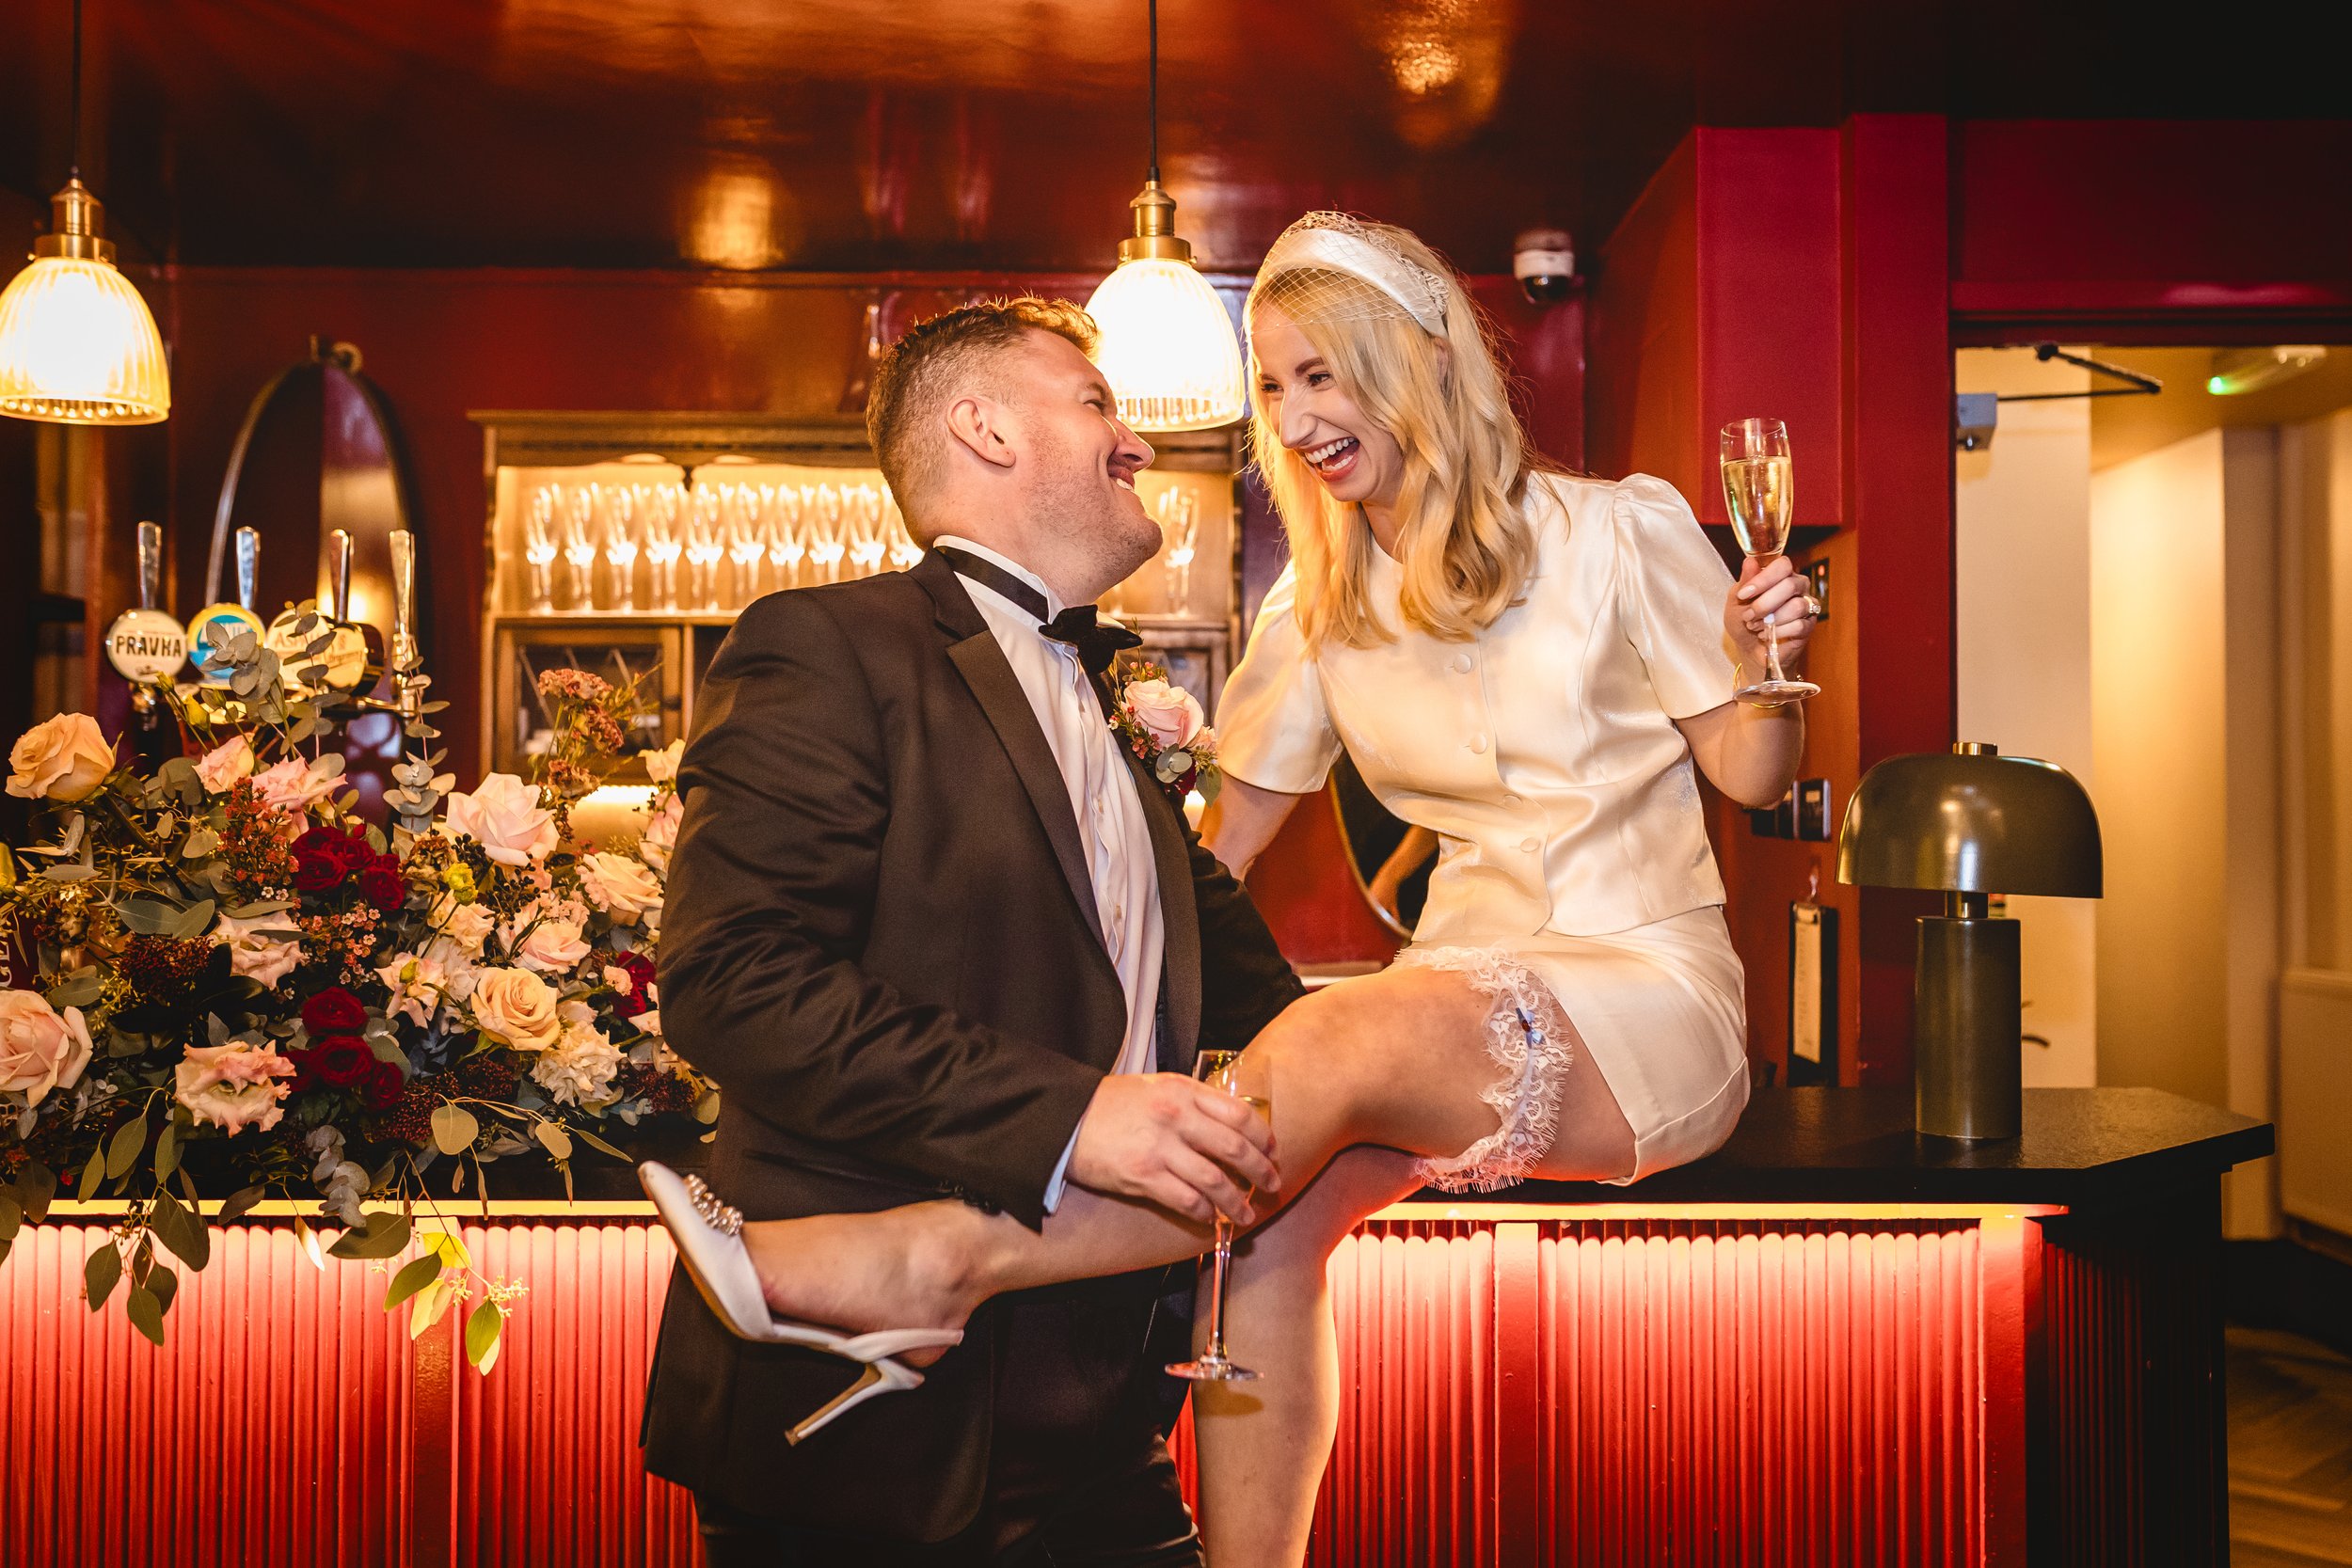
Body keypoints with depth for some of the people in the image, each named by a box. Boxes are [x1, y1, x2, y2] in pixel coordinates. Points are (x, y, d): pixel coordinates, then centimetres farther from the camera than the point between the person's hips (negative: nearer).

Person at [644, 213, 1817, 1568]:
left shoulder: (1620, 529, -1)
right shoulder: (1325, 599, 12)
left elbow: (1750, 777, 3)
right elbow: (1224, 846, 11)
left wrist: (1762, 667, -19)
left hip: (1654, 996, -4)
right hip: (1468, 985, 4)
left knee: (1334, 1044, -34)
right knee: (1268, 1212, -26)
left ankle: (943, 1261, -40)